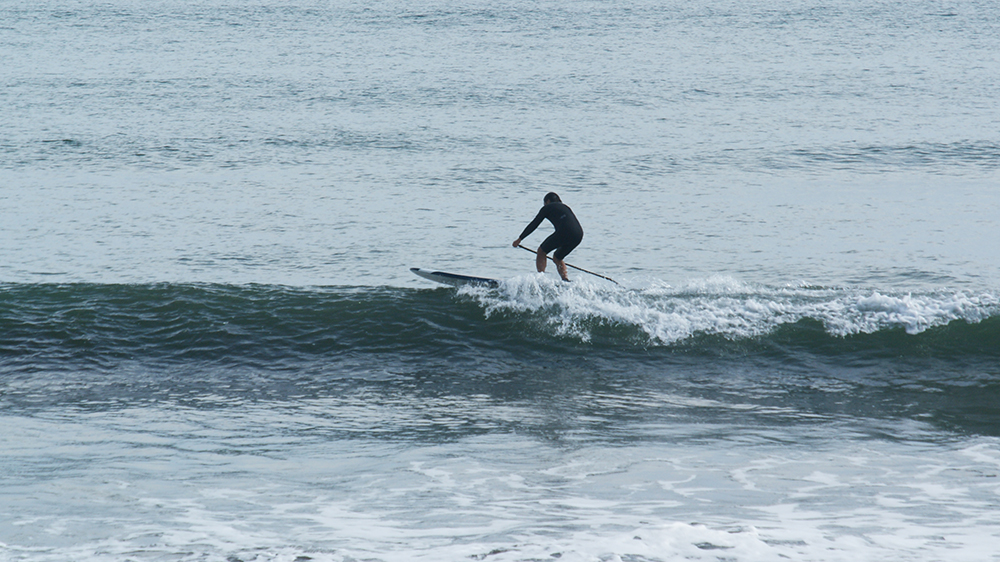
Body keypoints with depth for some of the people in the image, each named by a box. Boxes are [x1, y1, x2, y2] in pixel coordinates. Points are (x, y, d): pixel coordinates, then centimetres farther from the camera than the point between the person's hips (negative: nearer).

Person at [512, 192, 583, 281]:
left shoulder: (548, 207, 16)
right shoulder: (565, 207, 34)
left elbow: (533, 224, 17)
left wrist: (519, 239, 24)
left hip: (564, 233, -6)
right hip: (579, 235, 6)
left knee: (541, 251, 12)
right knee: (557, 257, 25)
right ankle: (565, 278, 4)